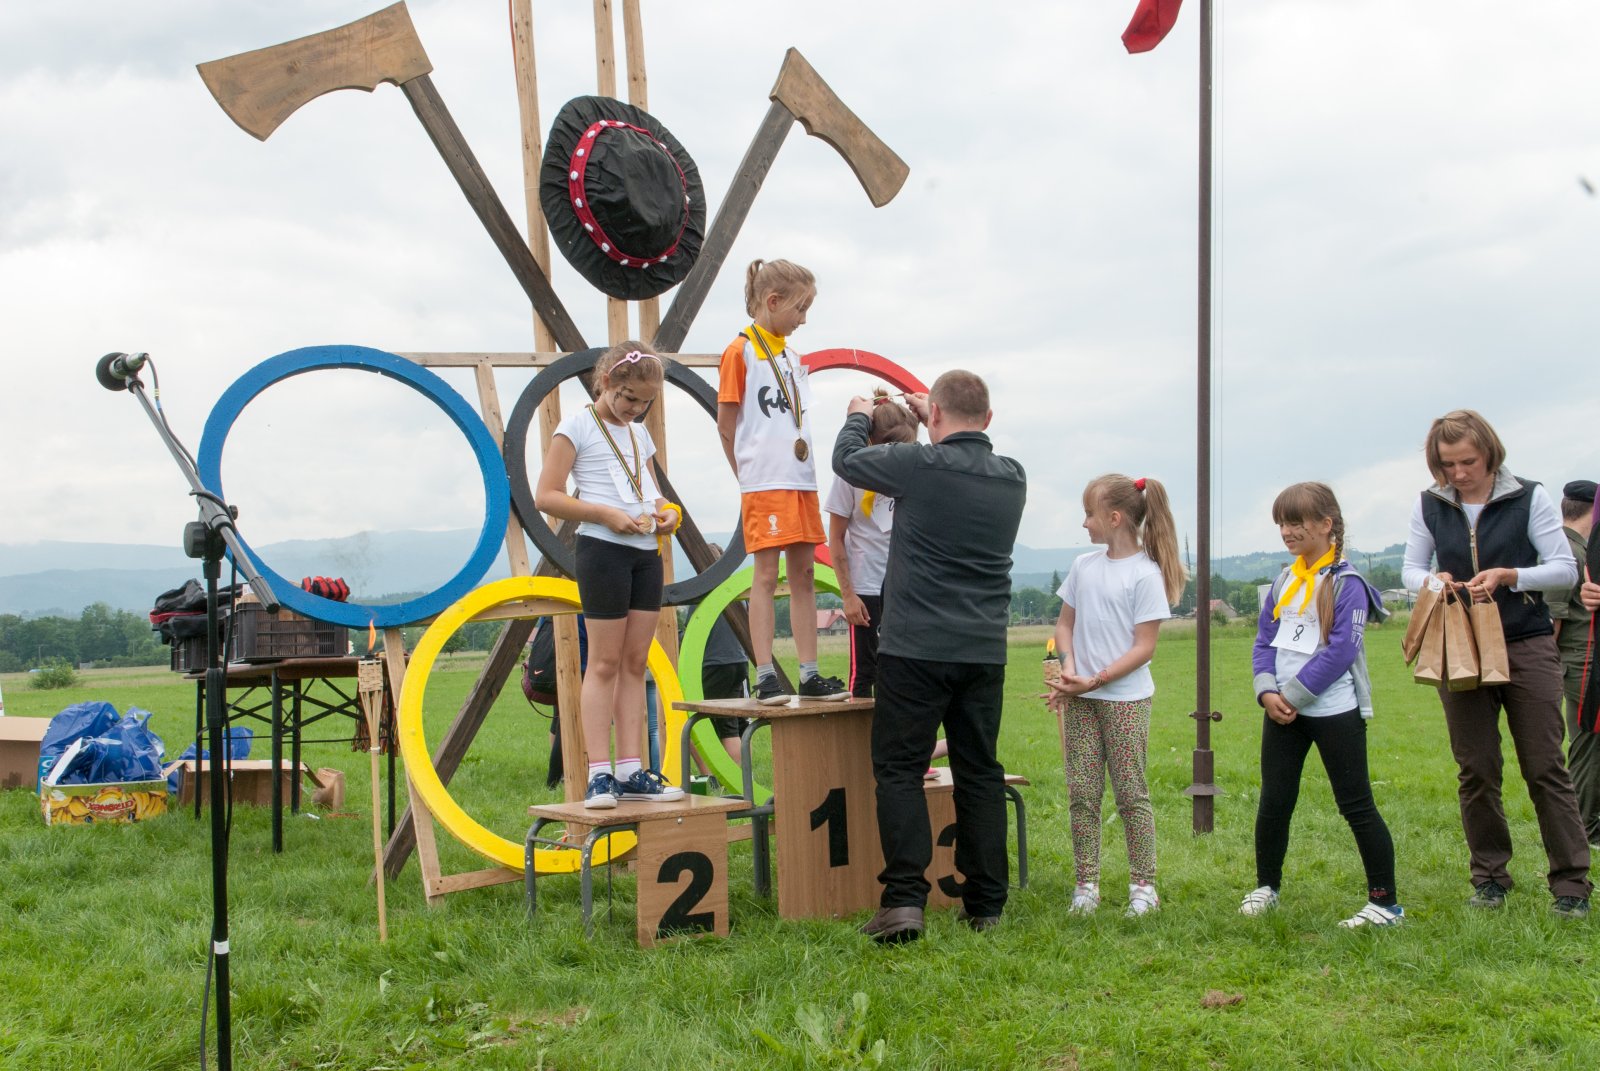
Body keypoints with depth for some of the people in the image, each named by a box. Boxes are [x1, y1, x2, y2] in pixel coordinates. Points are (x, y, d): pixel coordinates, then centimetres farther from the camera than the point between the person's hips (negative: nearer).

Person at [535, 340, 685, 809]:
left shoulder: (639, 434, 19)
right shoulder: (578, 424, -2)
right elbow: (547, 496, -8)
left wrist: (666, 512, 3)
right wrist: (606, 514, -18)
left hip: (646, 552, 7)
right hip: (603, 549, -7)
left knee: (635, 662, 5)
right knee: (605, 663, -6)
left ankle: (630, 770, 8)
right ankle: (600, 774, -3)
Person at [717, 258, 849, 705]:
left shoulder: (792, 357, 16)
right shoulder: (740, 352, -5)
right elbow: (726, 426, -4)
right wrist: (750, 475, 1)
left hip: (801, 480, 7)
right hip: (764, 483, -7)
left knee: (804, 573, 7)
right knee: (766, 575, -6)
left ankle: (810, 675, 10)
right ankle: (766, 678, -3)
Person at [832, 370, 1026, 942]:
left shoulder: (920, 463, -10)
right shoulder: (1012, 477, 6)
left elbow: (846, 460, 7)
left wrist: (858, 417, 27)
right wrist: (936, 427, 41)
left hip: (917, 648, -5)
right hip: (985, 651, 5)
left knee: (898, 768, 1)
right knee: (979, 771, 10)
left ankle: (904, 898, -8)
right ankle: (986, 905, 13)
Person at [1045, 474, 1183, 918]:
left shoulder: (1145, 574, -9)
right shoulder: (1084, 566, 8)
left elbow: (1144, 647, -11)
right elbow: (1065, 623, 14)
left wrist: (1095, 680, -18)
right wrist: (1068, 664, -6)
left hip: (1126, 698, -5)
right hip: (1080, 699, 5)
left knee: (1131, 793, 1)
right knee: (1082, 793, 4)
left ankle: (1143, 886, 10)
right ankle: (1086, 883, 11)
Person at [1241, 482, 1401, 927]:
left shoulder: (1346, 583, -10)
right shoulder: (1284, 581, 11)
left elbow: (1340, 650, -16)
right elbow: (1264, 641, 10)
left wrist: (1295, 695, -17)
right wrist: (1267, 691, -5)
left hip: (1334, 711, -6)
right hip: (1282, 710, 6)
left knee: (1356, 805, -1)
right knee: (1273, 802, 10)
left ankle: (1385, 903, 6)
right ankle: (1266, 887, 26)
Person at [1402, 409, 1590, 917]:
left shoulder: (1528, 498, -4)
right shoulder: (1429, 505, 4)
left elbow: (1565, 568, -4)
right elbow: (1410, 568, 9)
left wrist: (1509, 577, -20)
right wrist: (1432, 581, -14)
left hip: (1527, 646, -2)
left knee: (1545, 768, -2)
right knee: (1476, 771, 6)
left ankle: (1572, 883, 4)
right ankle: (1490, 877, 17)